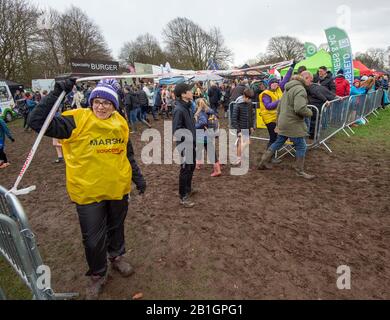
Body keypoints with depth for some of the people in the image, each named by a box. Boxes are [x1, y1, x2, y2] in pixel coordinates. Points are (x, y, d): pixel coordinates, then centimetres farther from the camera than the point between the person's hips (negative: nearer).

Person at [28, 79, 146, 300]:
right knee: (93, 239, 9)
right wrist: (57, 93, -25)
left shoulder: (120, 123, 1)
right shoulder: (77, 121, -13)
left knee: (116, 227, 24)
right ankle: (98, 275, 36)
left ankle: (117, 257, 51)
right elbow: (38, 122, -20)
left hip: (118, 188, 4)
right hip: (89, 192, -3)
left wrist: (137, 177, 13)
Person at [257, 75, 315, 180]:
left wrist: (278, 123, 26)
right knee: (301, 147, 3)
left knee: (278, 143, 19)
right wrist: (309, 112, -8)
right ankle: (300, 171, 13)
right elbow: (300, 108, -28)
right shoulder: (300, 89, -13)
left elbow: (279, 108, 20)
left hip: (283, 123, 9)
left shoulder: (287, 90, 16)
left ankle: (263, 162, 25)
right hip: (293, 124, -9)